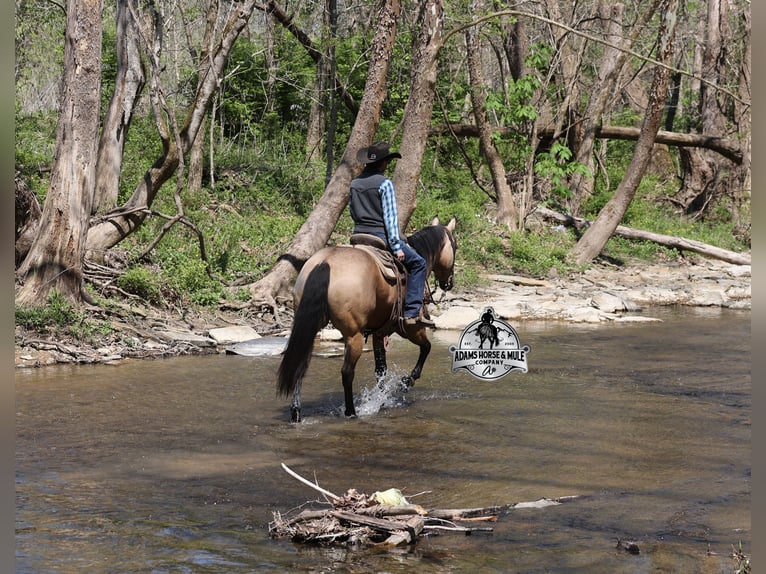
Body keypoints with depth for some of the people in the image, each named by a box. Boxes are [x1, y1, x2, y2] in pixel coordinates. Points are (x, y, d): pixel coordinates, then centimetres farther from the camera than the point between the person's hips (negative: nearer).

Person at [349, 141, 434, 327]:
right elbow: (390, 217, -14)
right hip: (380, 236, -7)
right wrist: (397, 246, -13)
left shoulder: (354, 183, 9)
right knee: (418, 263, 5)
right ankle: (412, 312, -4)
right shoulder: (384, 183, -11)